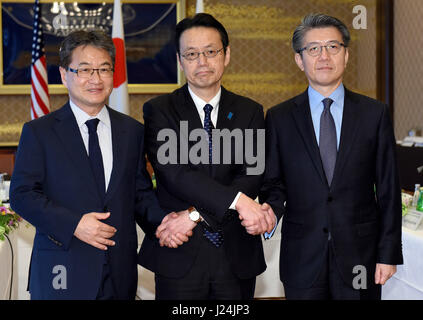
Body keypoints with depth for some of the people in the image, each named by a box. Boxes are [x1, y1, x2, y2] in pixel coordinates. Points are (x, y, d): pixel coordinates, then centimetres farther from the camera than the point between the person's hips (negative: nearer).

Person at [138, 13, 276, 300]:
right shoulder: (159, 110, 0)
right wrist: (239, 201, -25)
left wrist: (194, 215, -17)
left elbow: (252, 177, -6)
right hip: (179, 257, -2)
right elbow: (175, 173, -15)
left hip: (237, 256, 2)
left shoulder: (249, 112, 7)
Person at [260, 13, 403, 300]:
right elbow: (274, 183, 6)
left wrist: (389, 253, -2)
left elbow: (388, 188, 1)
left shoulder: (375, 113, 2)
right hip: (302, 258, 0)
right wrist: (270, 210, -16)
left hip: (360, 255, 0)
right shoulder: (279, 118, 3)